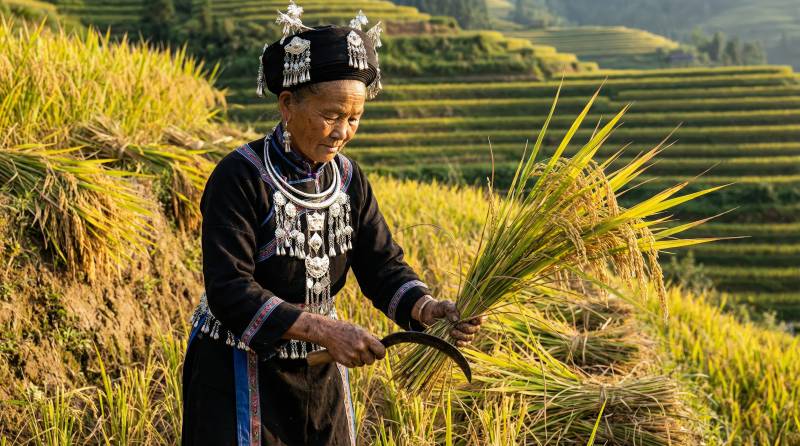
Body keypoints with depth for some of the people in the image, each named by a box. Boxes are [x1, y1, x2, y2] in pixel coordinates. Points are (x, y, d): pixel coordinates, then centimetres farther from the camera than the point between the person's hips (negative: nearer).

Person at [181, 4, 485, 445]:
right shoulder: (239, 177, -18)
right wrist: (326, 331, -33)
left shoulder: (348, 179, 2)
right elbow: (229, 292, -26)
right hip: (240, 376, -6)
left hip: (319, 374, 6)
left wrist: (427, 309, -22)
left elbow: (383, 265, 0)